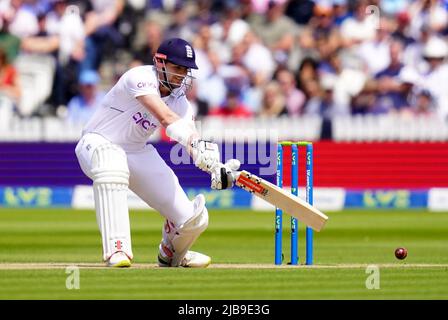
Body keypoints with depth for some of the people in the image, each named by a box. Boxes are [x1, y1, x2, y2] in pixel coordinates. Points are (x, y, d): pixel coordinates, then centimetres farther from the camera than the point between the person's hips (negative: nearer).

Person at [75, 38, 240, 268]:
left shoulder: (179, 100, -2)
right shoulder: (141, 78, -23)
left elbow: (194, 144, -15)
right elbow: (166, 118, -39)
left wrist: (216, 169, -36)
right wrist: (199, 145, -53)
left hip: (138, 154, 6)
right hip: (98, 145, -6)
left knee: (193, 218, -4)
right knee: (112, 165, -46)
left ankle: (171, 254, 33)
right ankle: (116, 250, -45)